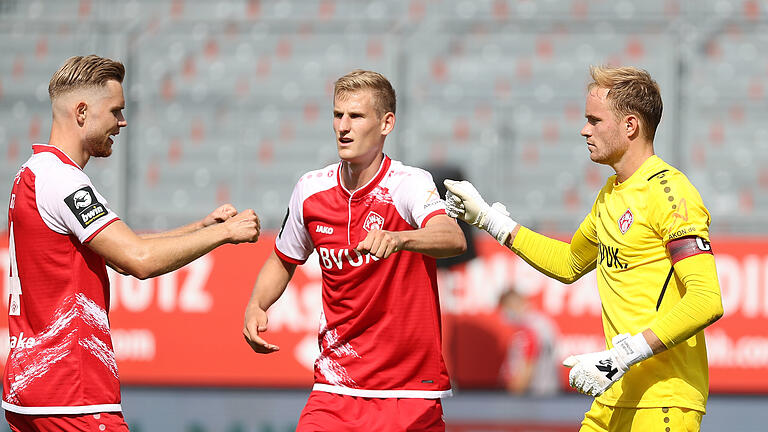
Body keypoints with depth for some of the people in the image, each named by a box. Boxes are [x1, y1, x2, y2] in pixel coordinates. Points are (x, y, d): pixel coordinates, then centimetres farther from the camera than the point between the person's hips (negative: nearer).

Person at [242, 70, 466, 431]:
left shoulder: (409, 184, -12)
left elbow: (453, 239, -33)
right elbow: (284, 260, 21)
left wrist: (397, 239, -52)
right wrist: (255, 306, 1)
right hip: (335, 386, 3)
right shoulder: (311, 189, 3)